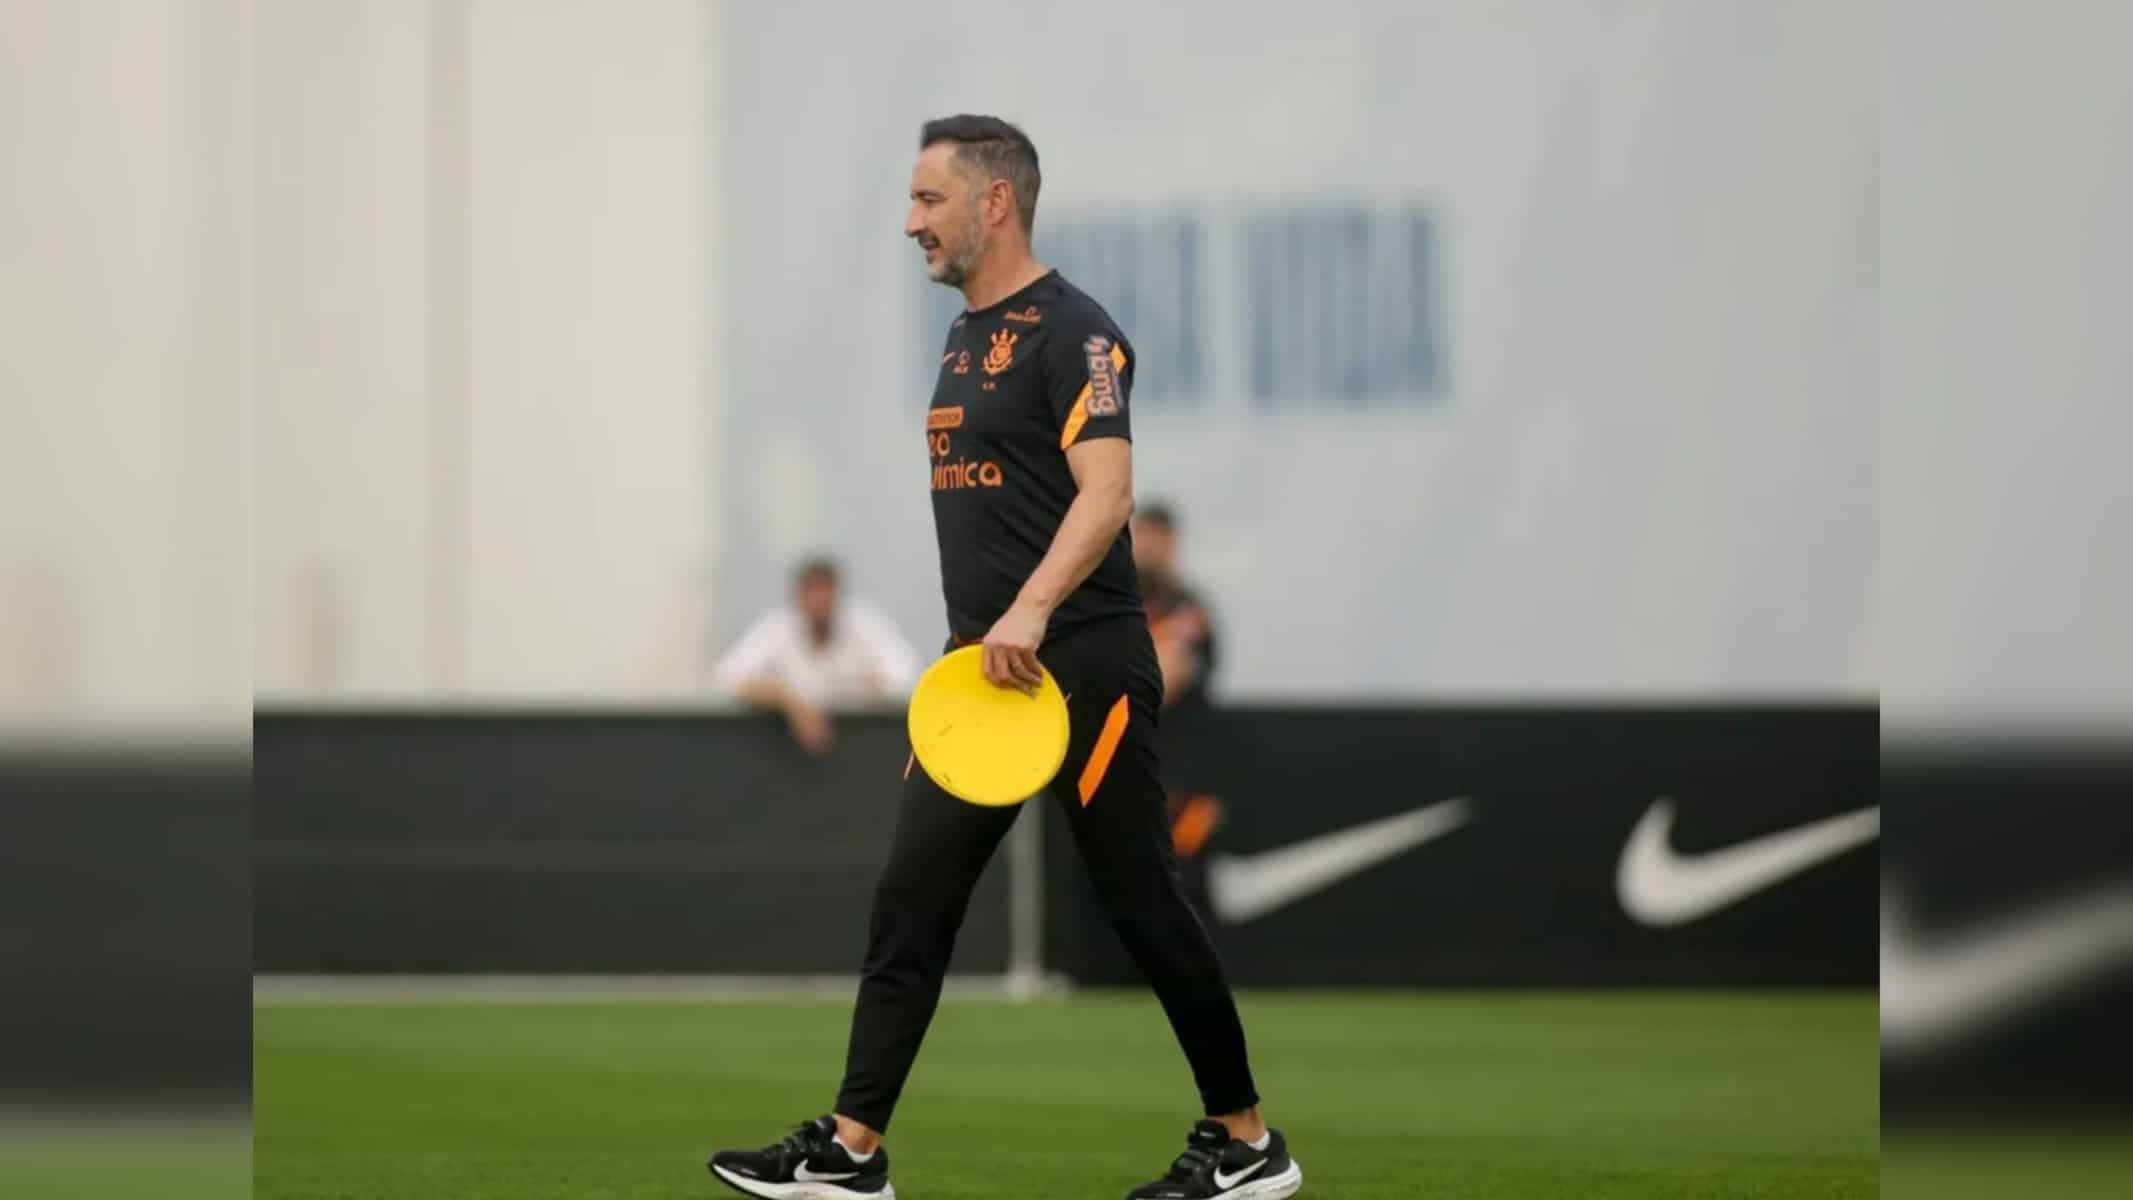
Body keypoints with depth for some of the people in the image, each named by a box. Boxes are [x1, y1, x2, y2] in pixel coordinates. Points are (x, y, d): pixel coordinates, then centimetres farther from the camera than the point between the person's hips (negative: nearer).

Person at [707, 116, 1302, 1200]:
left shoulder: (1070, 330, -11)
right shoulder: (966, 337, 16)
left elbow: (1107, 490, -23)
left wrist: (1030, 611, -35)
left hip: (1081, 667, -9)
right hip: (981, 668, 9)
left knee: (1143, 907, -2)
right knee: (909, 901, 1)